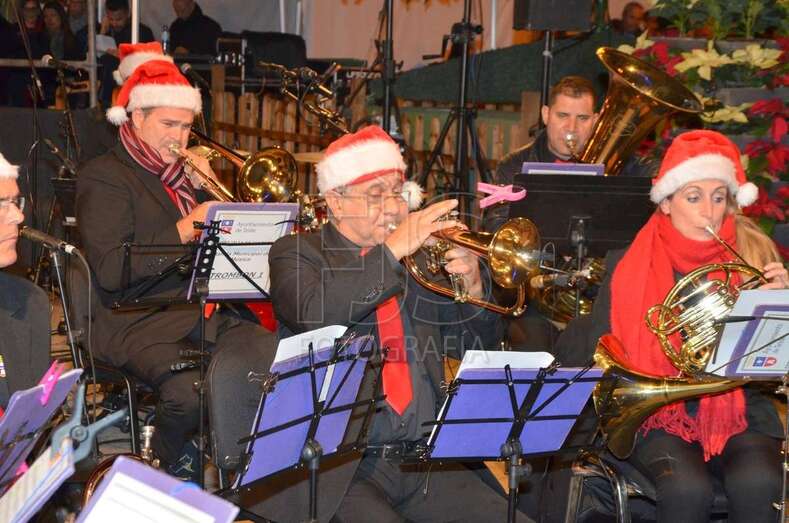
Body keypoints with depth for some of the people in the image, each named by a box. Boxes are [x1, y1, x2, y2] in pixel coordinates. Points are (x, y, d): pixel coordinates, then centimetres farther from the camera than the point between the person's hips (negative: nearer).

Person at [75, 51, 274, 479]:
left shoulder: (184, 172, 21)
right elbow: (109, 271, -15)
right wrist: (183, 232, -20)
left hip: (208, 313, 7)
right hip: (140, 323, -6)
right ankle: (173, 466, 0)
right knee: (190, 391, -33)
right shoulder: (104, 178, -2)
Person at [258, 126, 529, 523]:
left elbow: (478, 346, 18)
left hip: (424, 460, 5)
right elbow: (314, 314, -20)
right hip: (338, 466, -5)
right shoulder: (296, 253, 3)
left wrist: (473, 286, -1)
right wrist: (392, 250, -18)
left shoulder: (418, 257, 16)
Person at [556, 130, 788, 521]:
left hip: (738, 414, 1)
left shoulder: (754, 255, 4)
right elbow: (577, 347, 5)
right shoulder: (628, 266, 2)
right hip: (659, 417, -1)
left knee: (756, 485, -29)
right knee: (688, 490, -31)